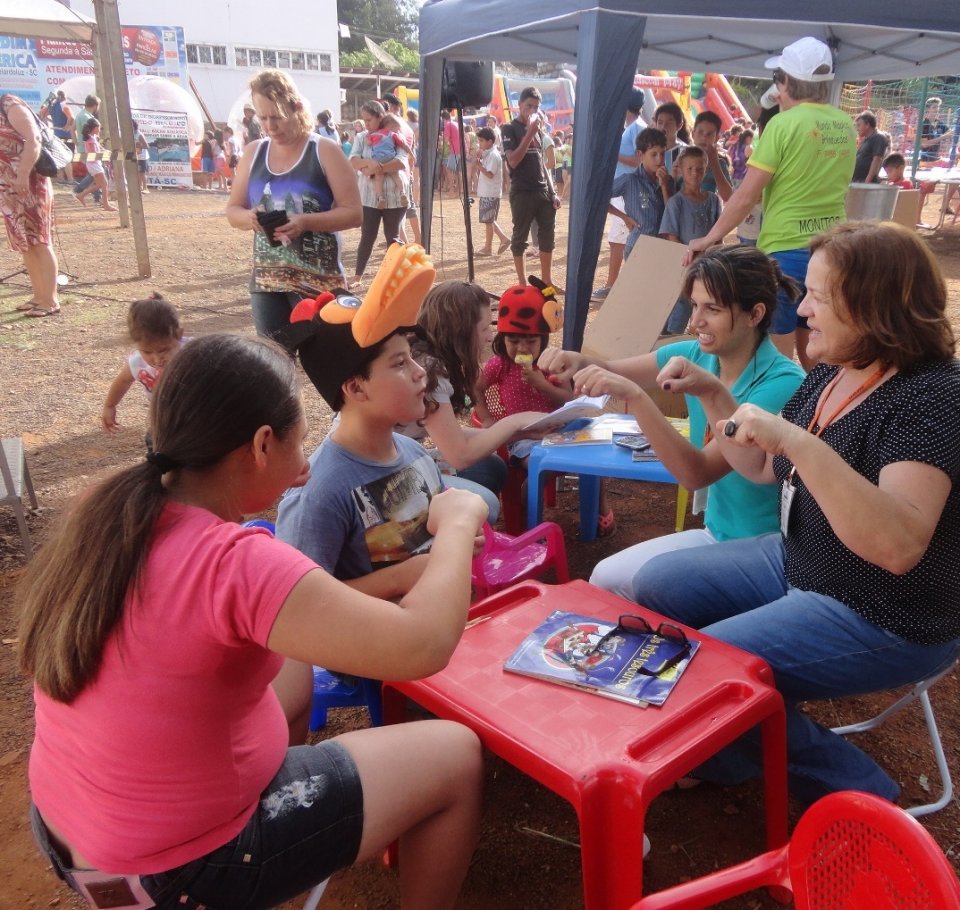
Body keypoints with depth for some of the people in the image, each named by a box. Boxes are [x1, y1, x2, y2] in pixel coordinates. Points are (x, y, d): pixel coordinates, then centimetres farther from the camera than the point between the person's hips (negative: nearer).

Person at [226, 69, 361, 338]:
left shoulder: (325, 151, -4)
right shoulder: (252, 153, 10)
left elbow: (353, 213, -8)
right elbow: (233, 210, 15)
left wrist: (306, 222, -23)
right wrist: (249, 218, -9)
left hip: (317, 279, -4)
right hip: (266, 279, 5)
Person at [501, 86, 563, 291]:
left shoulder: (538, 129, 17)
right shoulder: (509, 128, -2)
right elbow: (513, 161, -15)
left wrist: (553, 192, 12)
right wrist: (530, 133, -17)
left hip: (543, 191, 6)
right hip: (522, 192, -6)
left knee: (547, 235, 5)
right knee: (520, 237, 0)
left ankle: (547, 281, 12)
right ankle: (522, 284, 5)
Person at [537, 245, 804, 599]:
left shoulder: (782, 385, -24)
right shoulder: (697, 356, -4)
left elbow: (697, 472, -32)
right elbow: (613, 372, 2)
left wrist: (633, 395, -40)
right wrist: (578, 362, -21)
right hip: (713, 534, 6)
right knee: (606, 578, -3)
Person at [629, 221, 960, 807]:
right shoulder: (831, 373, 2)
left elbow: (898, 546, -38)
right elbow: (763, 469, 12)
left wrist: (799, 442, -44)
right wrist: (714, 395, 0)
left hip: (884, 621, -9)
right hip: (794, 565, 9)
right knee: (655, 586, 6)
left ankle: (858, 794, 4)